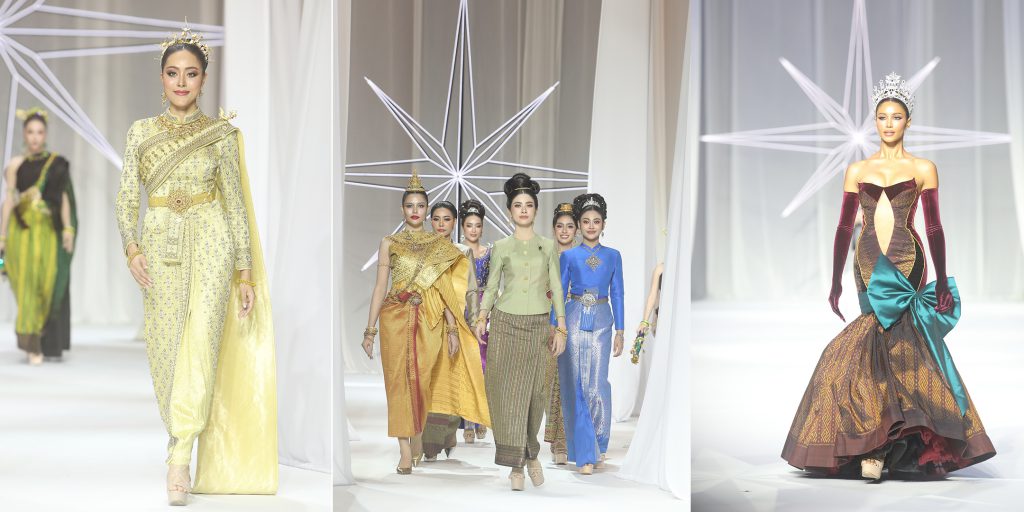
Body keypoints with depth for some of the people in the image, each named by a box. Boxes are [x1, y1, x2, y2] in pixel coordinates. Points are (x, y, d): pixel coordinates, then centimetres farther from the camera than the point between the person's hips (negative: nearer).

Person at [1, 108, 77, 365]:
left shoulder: (57, 163, 7)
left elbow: (64, 198, 6)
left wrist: (68, 230, -3)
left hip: (48, 230, 1)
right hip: (22, 229, 0)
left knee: (49, 284, -3)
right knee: (27, 283, -7)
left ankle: (49, 345, 12)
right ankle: (32, 346, -3)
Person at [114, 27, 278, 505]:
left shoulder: (221, 133, 5)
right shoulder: (141, 131, 9)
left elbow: (236, 204, 5)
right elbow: (126, 198, 5)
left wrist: (246, 272, 2)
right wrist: (131, 247, -13)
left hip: (211, 240, -2)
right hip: (159, 245, 2)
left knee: (201, 340, -18)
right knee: (166, 348, 1)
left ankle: (179, 456, -21)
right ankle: (183, 443, 15)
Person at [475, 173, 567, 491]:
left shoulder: (548, 246, 8)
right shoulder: (501, 247, 7)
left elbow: (556, 288, 7)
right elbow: (491, 287, 9)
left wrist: (561, 328, 0)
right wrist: (482, 317, -5)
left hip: (538, 326, 1)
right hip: (505, 324, 0)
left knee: (534, 392, 3)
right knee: (507, 391, -4)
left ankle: (531, 454, 23)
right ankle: (517, 464, 1)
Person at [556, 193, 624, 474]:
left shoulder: (613, 256, 9)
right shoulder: (568, 256, 5)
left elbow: (617, 294, 9)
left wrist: (620, 332, 4)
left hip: (601, 321, 0)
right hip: (574, 320, 0)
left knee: (598, 384, -6)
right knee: (576, 385, -2)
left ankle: (599, 444, 16)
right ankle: (585, 453, 5)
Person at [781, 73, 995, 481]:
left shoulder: (923, 169, 6)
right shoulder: (857, 171, 12)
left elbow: (933, 228, 4)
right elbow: (844, 228, 12)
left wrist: (942, 282, 0)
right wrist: (835, 281, 9)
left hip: (906, 262, -2)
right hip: (868, 264, 2)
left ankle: (874, 446, -5)